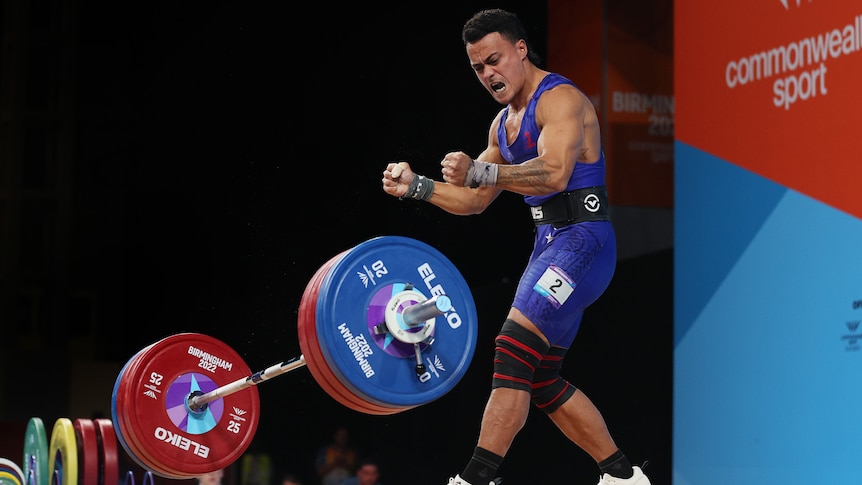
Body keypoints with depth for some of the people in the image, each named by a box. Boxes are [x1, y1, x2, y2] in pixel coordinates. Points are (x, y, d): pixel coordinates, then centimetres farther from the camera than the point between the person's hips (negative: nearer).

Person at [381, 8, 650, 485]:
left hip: (582, 239, -10)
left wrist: (479, 171, -39)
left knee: (514, 346, -22)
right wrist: (414, 186, 7)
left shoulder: (559, 99, -11)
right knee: (540, 379, 12)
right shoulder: (503, 124, 18)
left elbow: (554, 173, -28)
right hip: (549, 242, 10)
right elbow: (474, 200, 22)